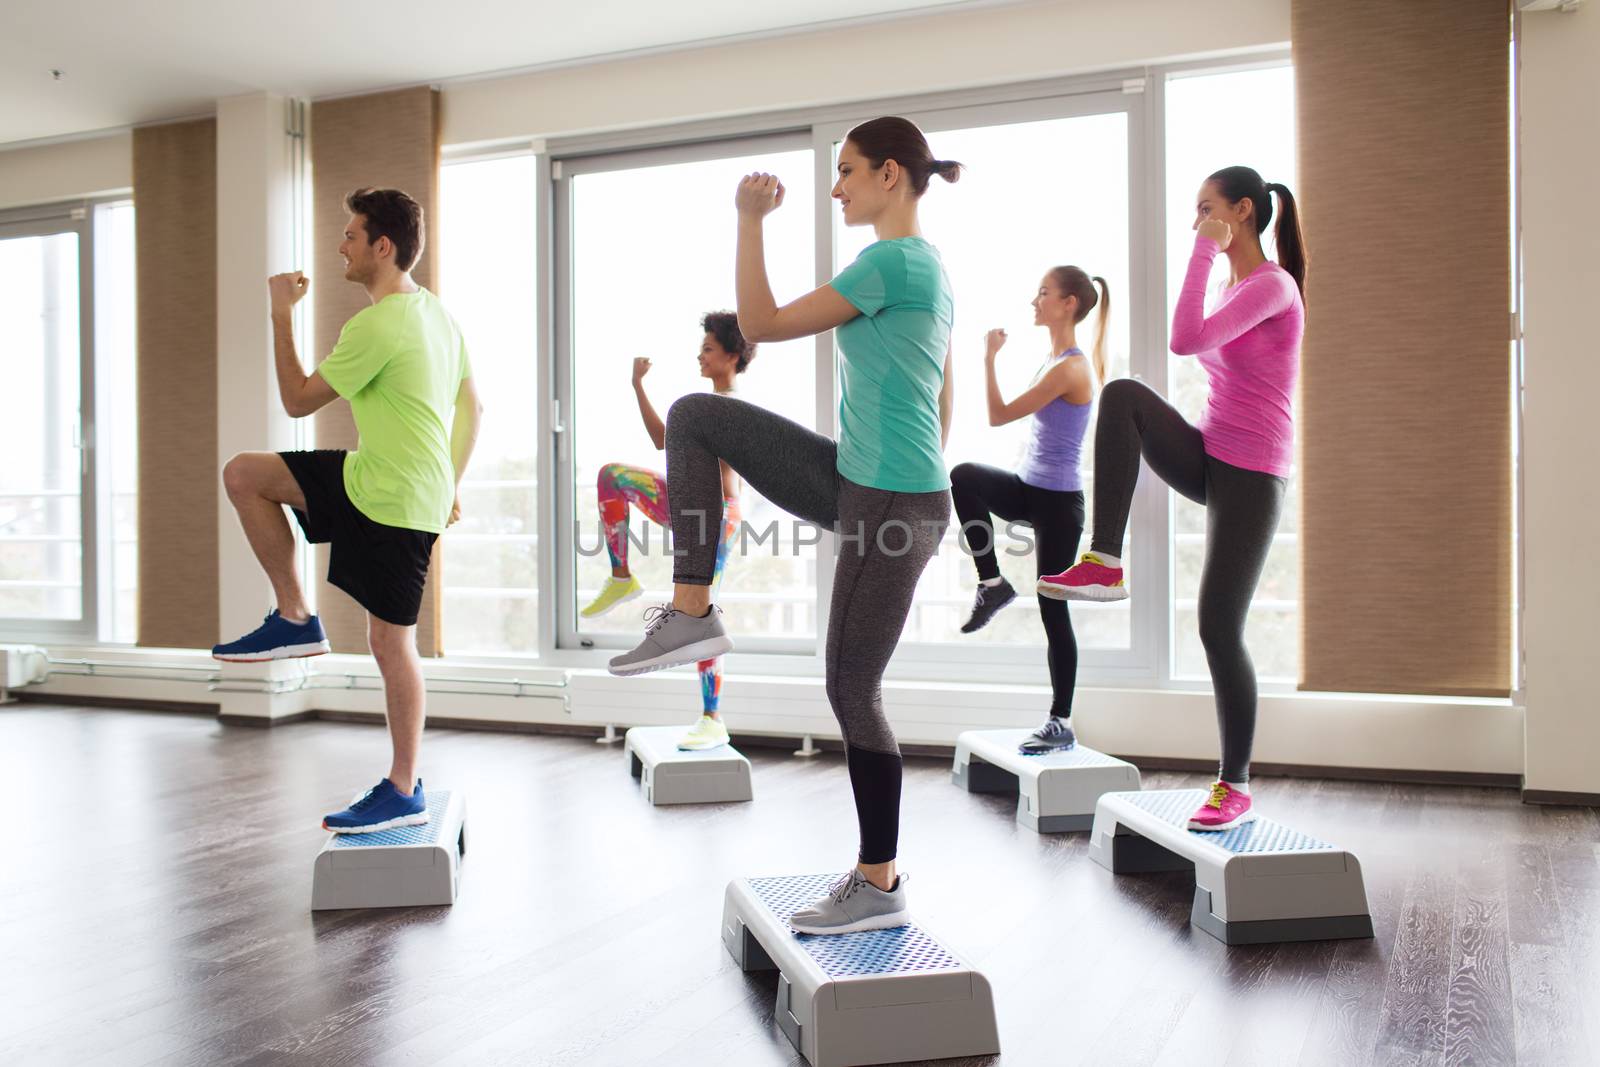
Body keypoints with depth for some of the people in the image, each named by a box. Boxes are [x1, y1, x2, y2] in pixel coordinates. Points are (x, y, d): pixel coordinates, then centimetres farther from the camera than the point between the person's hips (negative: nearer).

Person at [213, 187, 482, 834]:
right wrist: (449, 485, 24)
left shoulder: (377, 326, -19)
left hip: (393, 501, -10)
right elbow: (472, 408, 18)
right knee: (242, 474, 12)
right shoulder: (436, 314, 11)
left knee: (391, 639, -2)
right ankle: (294, 618, 14)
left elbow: (298, 400, -11)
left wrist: (282, 314, -2)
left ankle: (405, 792, 9)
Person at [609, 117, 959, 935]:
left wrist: (751, 221, -7)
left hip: (890, 501, -10)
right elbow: (942, 399, 20)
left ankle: (879, 886, 14)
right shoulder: (927, 268, 15)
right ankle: (693, 613, 5)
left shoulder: (891, 261, -15)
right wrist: (926, 485, 26)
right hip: (861, 483, 10)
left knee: (852, 690, 0)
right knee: (694, 416, 5)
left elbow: (762, 325, -14)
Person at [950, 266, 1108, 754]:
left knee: (1052, 610, -1)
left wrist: (990, 358, -10)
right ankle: (992, 584, -5)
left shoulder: (1071, 367, -18)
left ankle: (1062, 724, 12)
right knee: (963, 477, -18)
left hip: (1057, 500, -8)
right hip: (1029, 489, 9)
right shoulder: (1055, 361, 10)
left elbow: (1000, 415, -17)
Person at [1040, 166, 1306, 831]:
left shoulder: (1273, 285, -11)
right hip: (1208, 461, 7)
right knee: (1123, 396, -19)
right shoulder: (1233, 288, 16)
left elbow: (1186, 341, -24)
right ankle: (1104, 564, -22)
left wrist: (1206, 252, -17)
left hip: (1250, 476, -7)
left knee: (1219, 628, -7)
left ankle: (1234, 787, 9)